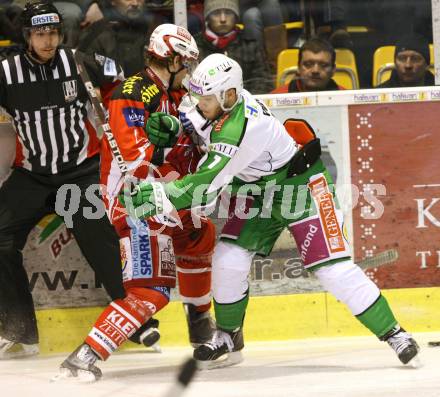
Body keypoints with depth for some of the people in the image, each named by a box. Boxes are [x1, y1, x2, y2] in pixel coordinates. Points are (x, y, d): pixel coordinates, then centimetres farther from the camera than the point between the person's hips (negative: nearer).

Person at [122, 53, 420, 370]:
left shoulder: (246, 127, -37)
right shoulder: (220, 100, -13)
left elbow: (208, 183, -37)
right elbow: (191, 119, 11)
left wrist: (160, 196, -38)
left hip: (300, 186, -8)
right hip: (256, 191, 8)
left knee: (333, 269, -12)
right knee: (228, 260, -4)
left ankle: (392, 332, 0)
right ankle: (229, 339, 14)